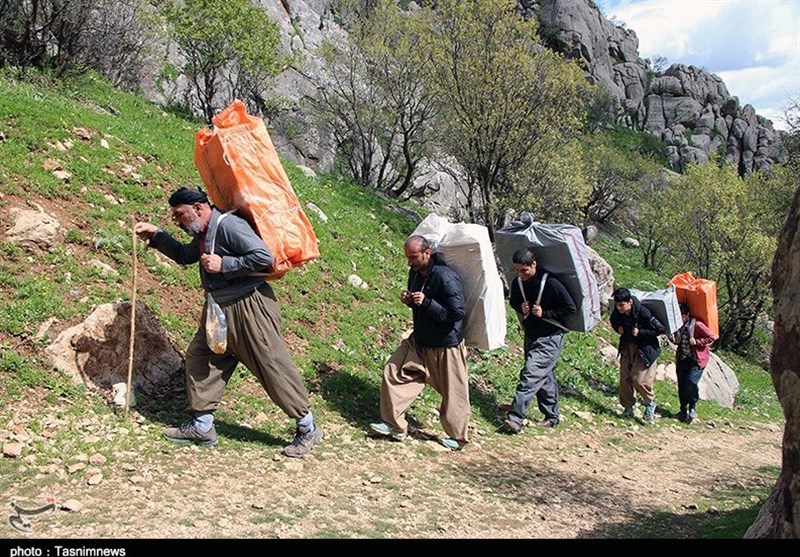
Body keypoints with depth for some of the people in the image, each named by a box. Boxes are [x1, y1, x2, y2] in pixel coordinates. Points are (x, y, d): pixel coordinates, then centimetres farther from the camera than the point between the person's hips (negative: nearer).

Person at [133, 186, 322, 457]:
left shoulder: (228, 225, -19)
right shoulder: (204, 235, 12)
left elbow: (264, 256, -27)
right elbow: (184, 255, 30)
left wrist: (223, 265, -22)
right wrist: (155, 235, 19)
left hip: (250, 308, -10)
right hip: (220, 311, 10)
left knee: (273, 367, -3)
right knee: (198, 357, 10)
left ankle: (308, 428, 11)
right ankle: (201, 427, 20)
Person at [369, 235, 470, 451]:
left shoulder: (445, 277, -25)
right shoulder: (415, 273, 1)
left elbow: (457, 313, -26)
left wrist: (426, 302, -30)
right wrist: (409, 301, -5)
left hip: (446, 346, -8)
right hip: (419, 341, 8)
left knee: (453, 393, 5)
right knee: (393, 373, 3)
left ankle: (457, 437, 25)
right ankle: (393, 425, 13)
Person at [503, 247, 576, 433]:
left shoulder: (551, 284, -20)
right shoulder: (517, 283, -1)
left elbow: (571, 308, -14)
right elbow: (513, 301, 18)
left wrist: (545, 313, -20)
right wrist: (521, 308, -5)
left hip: (550, 338, -7)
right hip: (531, 337, 7)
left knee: (530, 374, -18)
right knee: (545, 377, 17)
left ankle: (516, 418, -22)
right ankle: (552, 416, 29)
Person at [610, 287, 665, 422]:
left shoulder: (643, 313, -28)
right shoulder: (618, 312, -12)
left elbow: (660, 329, -21)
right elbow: (614, 321, 14)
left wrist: (640, 333, -25)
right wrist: (618, 328, -8)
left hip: (645, 349, -6)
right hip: (627, 346, 6)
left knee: (639, 379, -10)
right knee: (625, 378, 5)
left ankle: (650, 402, 16)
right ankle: (628, 407, 20)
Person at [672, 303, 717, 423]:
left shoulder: (697, 325, -16)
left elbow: (712, 337, -11)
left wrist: (697, 342, -20)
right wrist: (676, 340, -1)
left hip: (697, 359, -6)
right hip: (682, 358, 6)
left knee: (691, 382, -19)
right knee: (681, 384, 5)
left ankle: (693, 407, 3)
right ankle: (683, 411, 17)